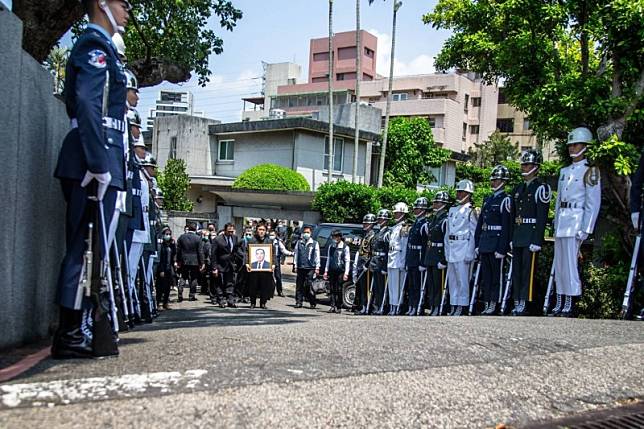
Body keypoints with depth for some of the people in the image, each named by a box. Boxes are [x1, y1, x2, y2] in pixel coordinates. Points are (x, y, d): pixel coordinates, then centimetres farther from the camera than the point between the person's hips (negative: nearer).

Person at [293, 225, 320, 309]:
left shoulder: (315, 243, 6)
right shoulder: (299, 243, 12)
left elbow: (317, 256, 6)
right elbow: (296, 255, 14)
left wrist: (317, 268, 1)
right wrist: (295, 266, 9)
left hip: (310, 268, -3)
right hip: (300, 268, 3)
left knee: (309, 286, -6)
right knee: (299, 286, 3)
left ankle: (312, 303, 5)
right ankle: (298, 302, 9)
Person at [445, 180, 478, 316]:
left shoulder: (470, 211, -4)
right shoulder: (452, 210, 16)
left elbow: (474, 233, -7)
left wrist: (470, 253, -12)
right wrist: (446, 250, 14)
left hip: (463, 248, -7)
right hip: (451, 250, 7)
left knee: (463, 279, -6)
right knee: (452, 279, 9)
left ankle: (462, 307, -1)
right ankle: (453, 306, 16)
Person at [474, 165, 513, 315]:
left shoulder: (505, 200, -7)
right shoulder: (487, 200, 17)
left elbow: (506, 226, -13)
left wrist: (501, 248, -18)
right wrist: (477, 244, 13)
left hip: (497, 243, -8)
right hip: (485, 244, 8)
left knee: (497, 276, -1)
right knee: (485, 276, 10)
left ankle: (494, 305, 3)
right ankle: (487, 304, 16)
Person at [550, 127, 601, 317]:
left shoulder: (590, 171, -4)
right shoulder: (564, 171, 17)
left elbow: (593, 203, -9)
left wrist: (585, 229, -15)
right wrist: (556, 225, 15)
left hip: (576, 219, -7)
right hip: (561, 221, 7)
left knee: (570, 263, -11)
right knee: (559, 264, 8)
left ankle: (570, 305, -7)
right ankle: (560, 303, 13)